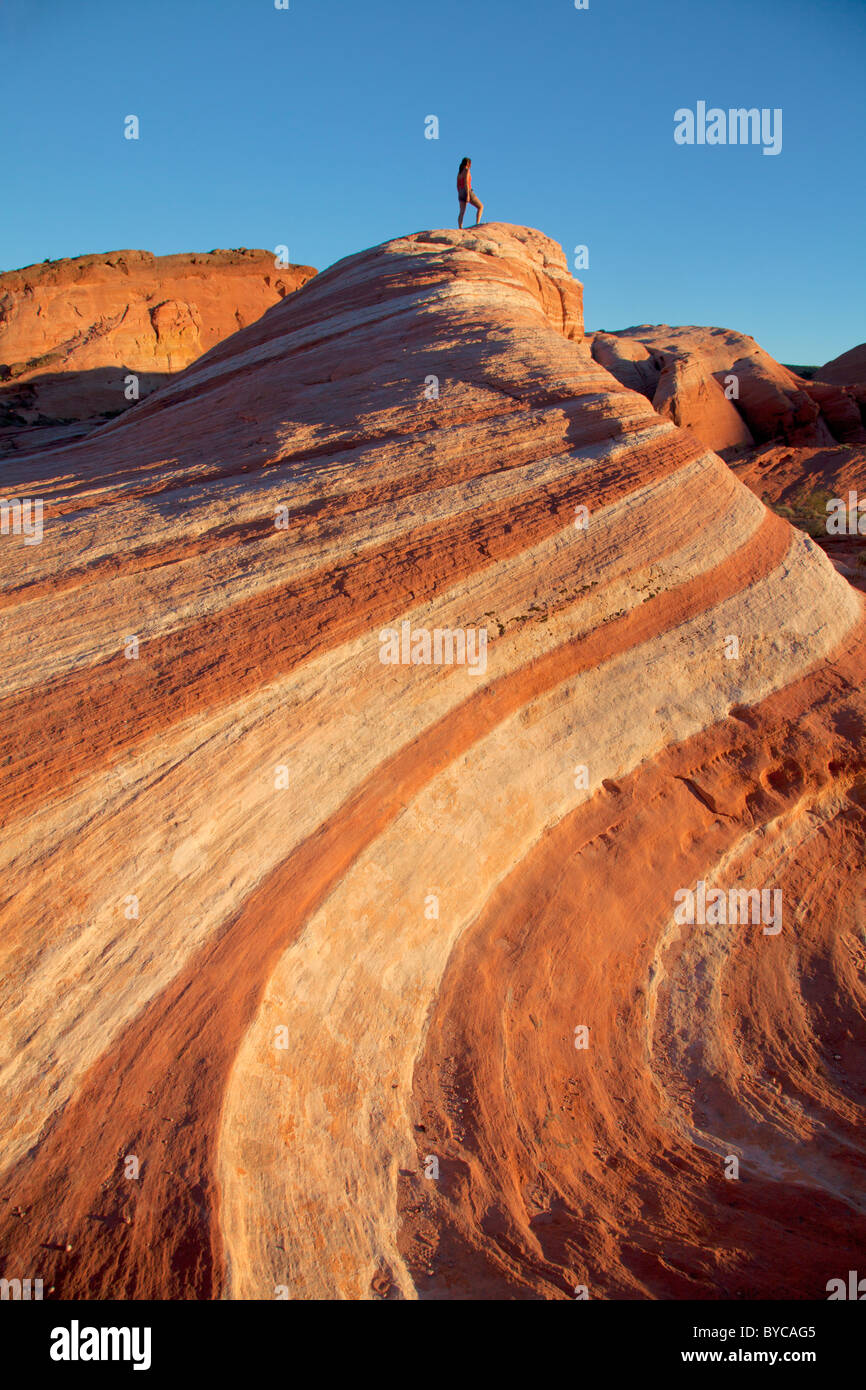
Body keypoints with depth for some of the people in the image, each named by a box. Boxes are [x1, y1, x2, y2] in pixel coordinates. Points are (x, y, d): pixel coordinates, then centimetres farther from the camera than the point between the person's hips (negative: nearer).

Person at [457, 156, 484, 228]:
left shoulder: (459, 172, 14)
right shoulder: (467, 170, -10)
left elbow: (458, 185, 16)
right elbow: (466, 183, -19)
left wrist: (460, 195, 21)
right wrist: (468, 195, -22)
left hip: (461, 193, 8)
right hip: (467, 192, -8)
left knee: (462, 212, 2)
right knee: (481, 206, 3)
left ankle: (460, 229, -9)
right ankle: (477, 224, -8)